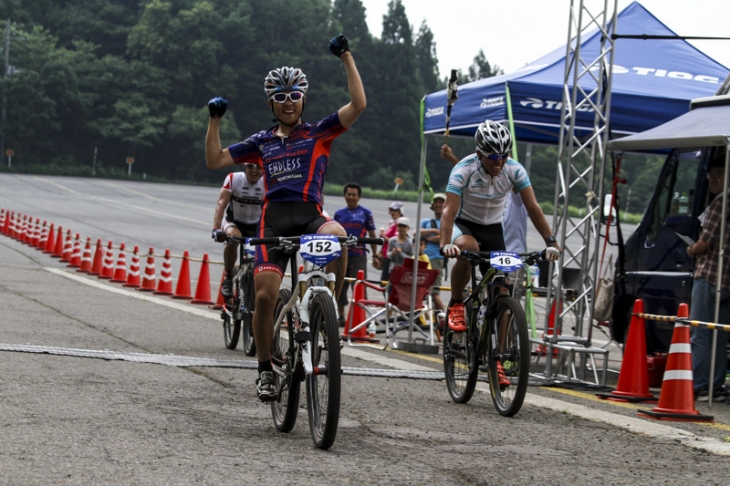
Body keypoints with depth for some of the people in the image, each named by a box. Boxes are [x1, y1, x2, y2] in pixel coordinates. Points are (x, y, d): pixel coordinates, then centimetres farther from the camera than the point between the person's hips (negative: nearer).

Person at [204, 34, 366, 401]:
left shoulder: (318, 133, 12)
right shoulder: (262, 142, 19)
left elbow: (358, 105, -1)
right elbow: (215, 160, 18)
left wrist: (346, 57, -3)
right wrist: (215, 120, 10)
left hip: (309, 215, -2)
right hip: (273, 220, 2)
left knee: (336, 235, -38)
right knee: (265, 295, -12)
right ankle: (265, 369, 7)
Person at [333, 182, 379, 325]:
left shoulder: (365, 213, 4)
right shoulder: (339, 214, 12)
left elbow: (372, 235, 6)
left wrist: (375, 254, 2)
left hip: (358, 255, -3)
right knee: (340, 287, 7)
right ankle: (341, 317, 17)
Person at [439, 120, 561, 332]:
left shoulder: (514, 170, -18)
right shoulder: (464, 170, -26)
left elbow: (533, 208, -19)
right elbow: (449, 211, -34)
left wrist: (551, 242, -31)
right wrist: (445, 244, -50)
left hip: (493, 227, 3)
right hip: (463, 224, -3)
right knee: (467, 248, -37)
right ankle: (456, 305, -17)